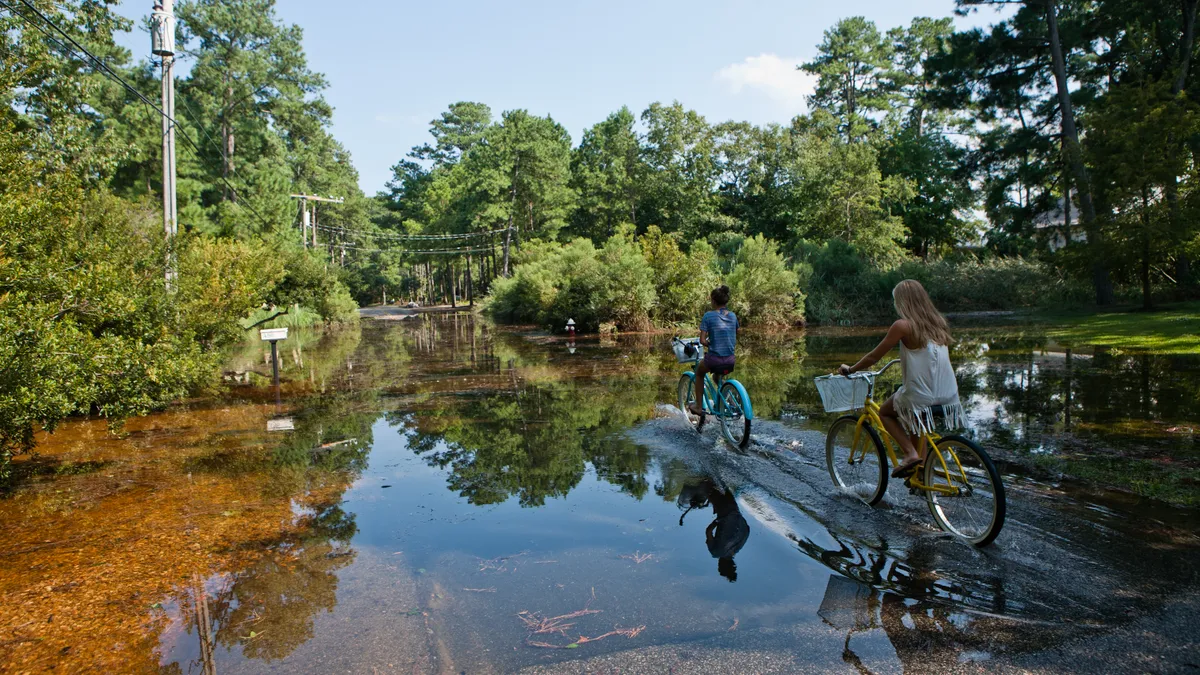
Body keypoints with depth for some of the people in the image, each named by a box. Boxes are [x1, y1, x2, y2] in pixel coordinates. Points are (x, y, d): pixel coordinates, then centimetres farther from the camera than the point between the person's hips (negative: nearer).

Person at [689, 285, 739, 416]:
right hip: (730, 361, 4)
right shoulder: (733, 316, 7)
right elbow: (735, 340, 13)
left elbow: (702, 340, -10)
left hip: (713, 359, -4)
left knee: (699, 373, 29)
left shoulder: (709, 315, -7)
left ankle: (698, 406, 27)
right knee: (718, 377, 37)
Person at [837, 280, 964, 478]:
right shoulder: (939, 323, 8)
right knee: (914, 420, 30)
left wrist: (849, 369, 11)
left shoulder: (903, 325, -10)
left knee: (884, 412, 20)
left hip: (922, 399, -6)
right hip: (950, 400, 6)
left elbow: (873, 357, -4)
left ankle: (910, 453, 1)